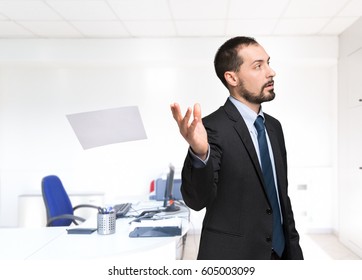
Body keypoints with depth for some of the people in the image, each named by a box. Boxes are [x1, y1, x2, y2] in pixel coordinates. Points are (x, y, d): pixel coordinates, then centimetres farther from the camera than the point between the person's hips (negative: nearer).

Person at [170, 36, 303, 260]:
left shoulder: (274, 126, 5)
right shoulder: (213, 128, -17)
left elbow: (282, 195, 10)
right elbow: (197, 200, -26)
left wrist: (294, 249, 10)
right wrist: (199, 152, -44)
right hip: (232, 255, -6)